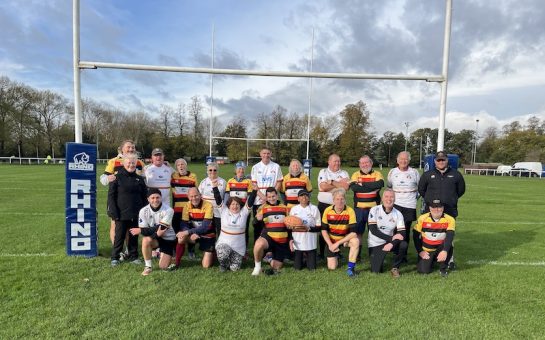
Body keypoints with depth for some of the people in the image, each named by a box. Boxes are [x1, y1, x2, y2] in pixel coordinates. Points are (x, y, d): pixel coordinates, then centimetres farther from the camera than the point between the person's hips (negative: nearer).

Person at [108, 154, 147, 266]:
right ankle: (115, 257, 17)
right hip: (121, 213, -3)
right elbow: (111, 195, -4)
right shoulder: (117, 177, -2)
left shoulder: (139, 179, 10)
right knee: (119, 236, 4)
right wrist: (113, 211, -11)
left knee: (134, 235, 10)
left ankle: (133, 256, 22)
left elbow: (144, 197, 14)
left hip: (136, 214, 4)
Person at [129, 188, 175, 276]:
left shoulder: (168, 210, -20)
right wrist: (156, 233, -37)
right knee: (146, 240, -34)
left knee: (163, 267, -9)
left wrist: (140, 230, -24)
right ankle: (147, 266, -13)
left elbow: (160, 228, -25)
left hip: (168, 239, -1)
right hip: (154, 238, 2)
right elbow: (144, 231, -18)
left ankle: (161, 254, 27)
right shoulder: (143, 211, -13)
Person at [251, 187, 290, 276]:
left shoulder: (284, 208, 12)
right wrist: (258, 219, -25)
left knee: (276, 268, 4)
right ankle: (257, 266, -12)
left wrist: (290, 239, 10)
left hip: (282, 242, 3)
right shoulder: (263, 207, 4)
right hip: (268, 237, -3)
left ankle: (271, 258, 37)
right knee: (259, 244, -39)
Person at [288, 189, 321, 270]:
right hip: (297, 242, 1)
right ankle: (302, 255, 37)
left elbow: (319, 228, -3)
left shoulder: (314, 209, -5)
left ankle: (307, 256, 35)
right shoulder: (294, 209, 1)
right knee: (297, 267, 7)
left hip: (310, 243, -1)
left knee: (312, 267, 5)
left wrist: (309, 229, -19)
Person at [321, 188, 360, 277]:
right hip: (332, 240, 1)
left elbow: (353, 232, -25)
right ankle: (336, 255, 31)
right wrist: (330, 244, -16)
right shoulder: (328, 211, -14)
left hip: (345, 238, -1)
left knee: (355, 241, -35)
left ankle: (351, 267, -18)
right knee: (331, 267, -4)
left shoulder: (350, 211, -21)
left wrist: (338, 243, -26)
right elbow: (324, 230, -6)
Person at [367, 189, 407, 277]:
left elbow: (402, 234, -12)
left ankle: (395, 268, -3)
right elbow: (373, 230, -18)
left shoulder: (398, 214, -5)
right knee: (376, 271, -11)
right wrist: (391, 238, -25)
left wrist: (391, 244, -30)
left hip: (389, 242, 2)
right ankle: (379, 258, 24)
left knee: (403, 245, -28)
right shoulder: (374, 210, -12)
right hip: (375, 244, -2)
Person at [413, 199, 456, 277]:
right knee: (424, 270, -14)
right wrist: (420, 251, -8)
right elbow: (415, 236, -4)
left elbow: (449, 237, -27)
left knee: (448, 247, -33)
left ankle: (443, 268, -6)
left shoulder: (449, 219, -14)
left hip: (441, 249, 0)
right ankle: (431, 260, 23)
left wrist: (444, 251, -41)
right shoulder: (422, 218, -11)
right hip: (426, 250, 1)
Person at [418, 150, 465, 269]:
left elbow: (461, 190, 19)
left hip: (450, 212, 0)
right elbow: (421, 189, 17)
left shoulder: (455, 174, 6)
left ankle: (450, 260, 12)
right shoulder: (428, 175, 6)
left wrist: (451, 199, 16)